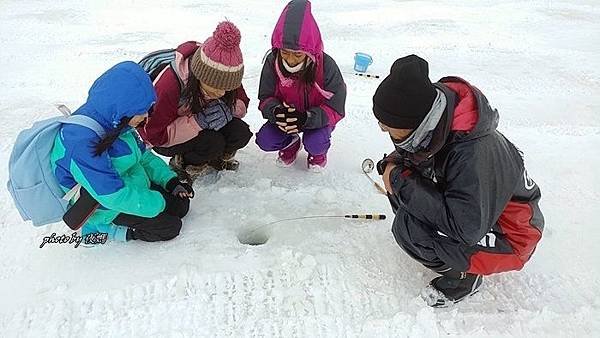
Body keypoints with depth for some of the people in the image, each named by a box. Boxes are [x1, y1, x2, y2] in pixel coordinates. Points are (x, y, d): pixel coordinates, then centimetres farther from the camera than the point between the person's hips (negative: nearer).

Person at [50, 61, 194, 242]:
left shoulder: (113, 121, -5)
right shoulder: (82, 142, -33)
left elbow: (143, 155, 8)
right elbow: (113, 196, -33)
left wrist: (171, 181, -4)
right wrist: (159, 203, -23)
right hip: (107, 207, -9)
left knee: (181, 205, 8)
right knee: (169, 227, -10)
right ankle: (105, 229, 3)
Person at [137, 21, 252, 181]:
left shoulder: (222, 76, -20)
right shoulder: (169, 84, -35)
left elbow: (242, 104, -6)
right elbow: (155, 135, -29)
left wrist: (227, 109, -31)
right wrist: (199, 121, -40)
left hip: (199, 128, 5)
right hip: (162, 140, -5)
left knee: (241, 133, -19)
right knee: (212, 143, -31)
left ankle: (216, 158, 9)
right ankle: (182, 164, -2)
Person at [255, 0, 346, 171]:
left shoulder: (326, 65, -26)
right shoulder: (273, 62, -19)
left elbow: (335, 109, -23)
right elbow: (266, 98, -11)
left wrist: (306, 118, -42)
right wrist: (276, 111, -37)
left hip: (316, 118, -3)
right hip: (287, 115, 3)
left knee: (314, 144, -31)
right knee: (264, 141, -17)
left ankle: (319, 151, 10)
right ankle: (291, 142, 18)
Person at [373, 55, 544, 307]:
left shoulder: (473, 153, -38)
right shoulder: (434, 125, -14)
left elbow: (466, 227, -39)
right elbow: (411, 153, 7)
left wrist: (401, 182, -34)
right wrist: (396, 163, -16)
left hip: (507, 236, -8)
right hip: (471, 209, 8)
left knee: (407, 227, -27)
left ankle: (463, 276, 0)